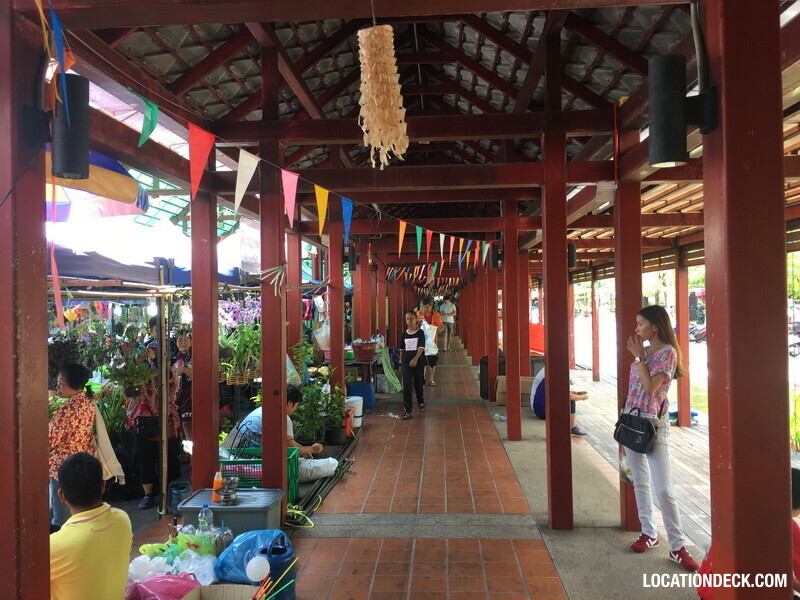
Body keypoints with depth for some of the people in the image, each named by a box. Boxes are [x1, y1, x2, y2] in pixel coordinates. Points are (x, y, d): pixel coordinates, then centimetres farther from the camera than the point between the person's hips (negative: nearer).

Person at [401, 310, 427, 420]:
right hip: (406, 360, 2)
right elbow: (402, 349, 13)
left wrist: (415, 359, -26)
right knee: (407, 385, -8)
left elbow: (421, 347, -14)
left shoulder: (420, 333, -4)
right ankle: (408, 412, -8)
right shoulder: (404, 334, 5)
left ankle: (421, 402, 43)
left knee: (419, 383, 13)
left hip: (418, 360, -2)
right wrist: (401, 362, 12)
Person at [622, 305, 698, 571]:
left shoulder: (667, 352, -11)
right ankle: (649, 533, 25)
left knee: (664, 489, -7)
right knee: (640, 483, 14)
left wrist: (639, 357, -13)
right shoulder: (643, 351, 11)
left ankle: (677, 547, 1)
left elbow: (650, 387, -20)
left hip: (653, 425, -8)